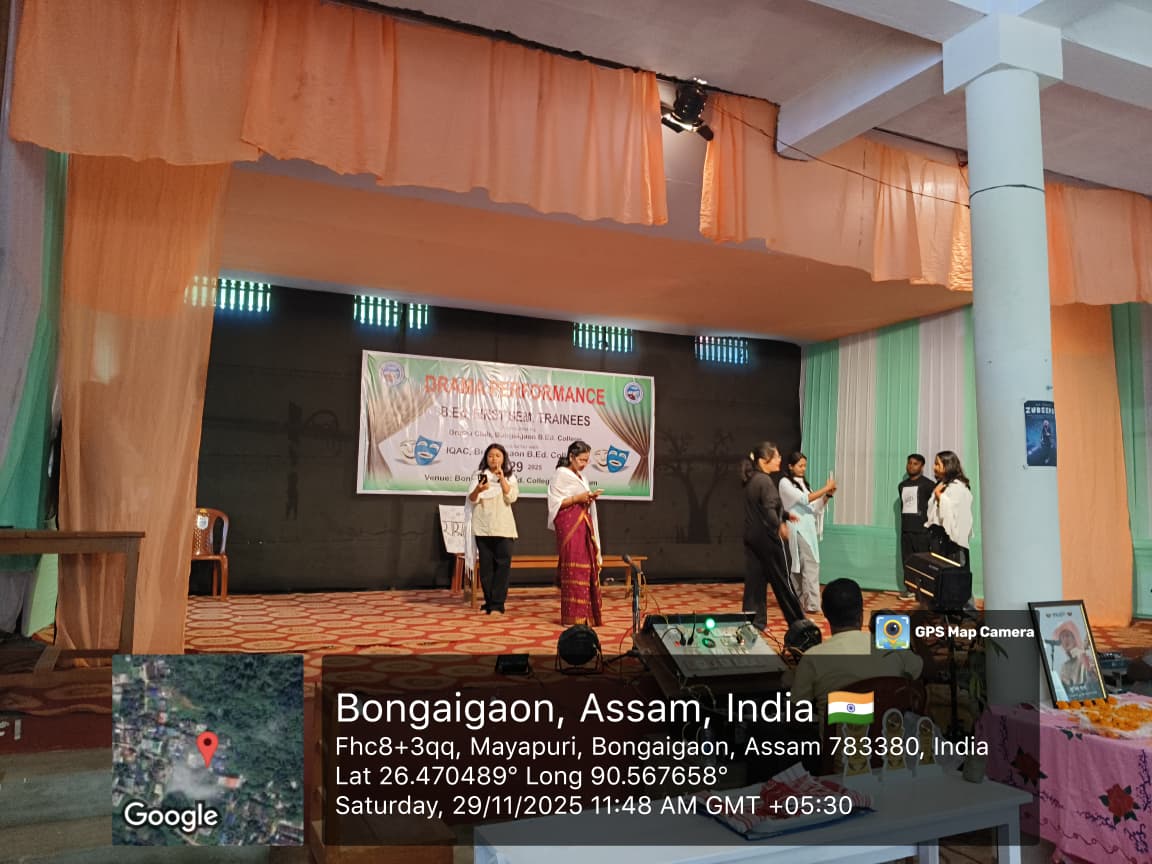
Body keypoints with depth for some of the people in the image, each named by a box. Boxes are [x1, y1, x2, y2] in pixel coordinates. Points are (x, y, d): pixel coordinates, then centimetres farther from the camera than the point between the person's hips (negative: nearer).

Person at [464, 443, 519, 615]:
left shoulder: (510, 477, 9)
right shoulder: (480, 475, 7)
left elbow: (511, 498, -5)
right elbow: (471, 500, -2)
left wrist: (502, 478, -12)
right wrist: (477, 490, -23)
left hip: (503, 528, 0)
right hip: (483, 527, 0)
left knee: (503, 564, -7)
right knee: (486, 565, 2)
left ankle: (497, 604, -5)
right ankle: (489, 602, 10)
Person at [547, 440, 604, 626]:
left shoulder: (581, 478, 20)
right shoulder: (561, 474, -4)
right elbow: (556, 503, -11)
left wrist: (590, 498, 3)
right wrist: (577, 498, -17)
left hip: (584, 525, 8)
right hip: (569, 526, -8)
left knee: (588, 566, 5)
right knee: (573, 568, -9)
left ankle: (586, 613, 11)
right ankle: (573, 615, -5)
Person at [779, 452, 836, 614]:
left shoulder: (804, 483, 16)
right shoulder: (785, 482, -4)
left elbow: (816, 506, 16)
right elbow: (804, 499, -14)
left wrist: (828, 495, 0)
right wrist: (825, 488, -14)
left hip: (809, 529, 6)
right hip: (797, 530, -6)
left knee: (800, 566, 8)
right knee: (810, 564, -12)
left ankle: (801, 601, 12)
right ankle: (812, 604, -12)